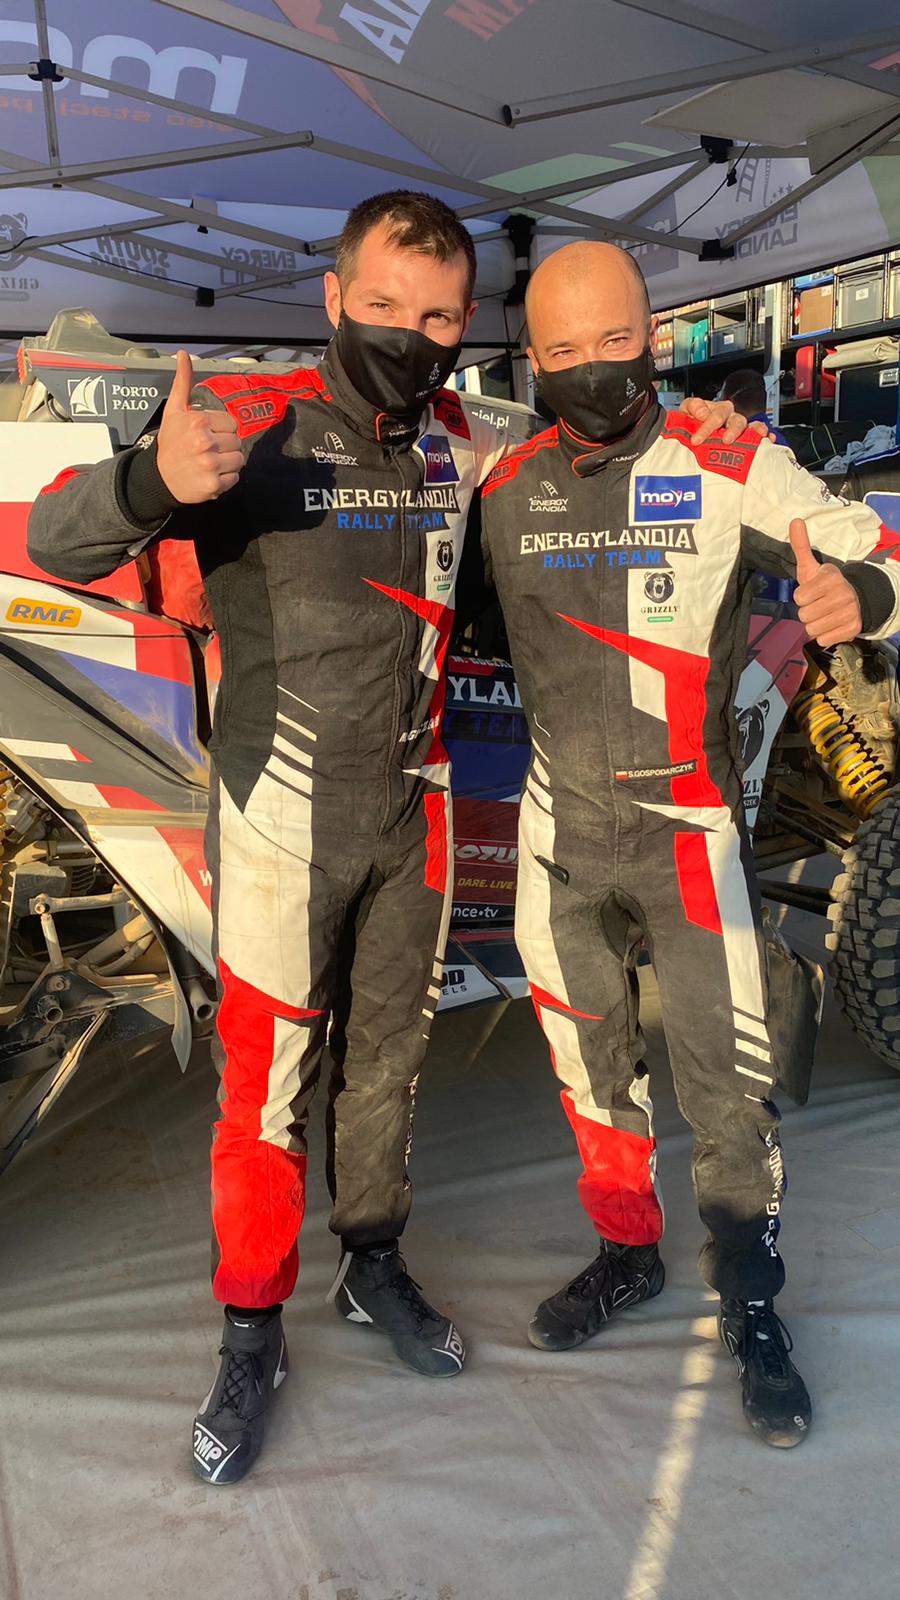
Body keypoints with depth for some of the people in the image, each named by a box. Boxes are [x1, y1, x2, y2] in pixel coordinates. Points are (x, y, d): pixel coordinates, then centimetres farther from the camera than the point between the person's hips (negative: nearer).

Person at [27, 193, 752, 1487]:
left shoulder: (463, 444, 2)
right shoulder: (250, 424, -14)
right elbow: (57, 541, -20)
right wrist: (154, 480, -41)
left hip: (414, 816, 5)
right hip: (283, 823, -4)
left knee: (390, 1058, 18)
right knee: (270, 1079, 4)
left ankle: (374, 1269, 41)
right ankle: (252, 1341, 25)